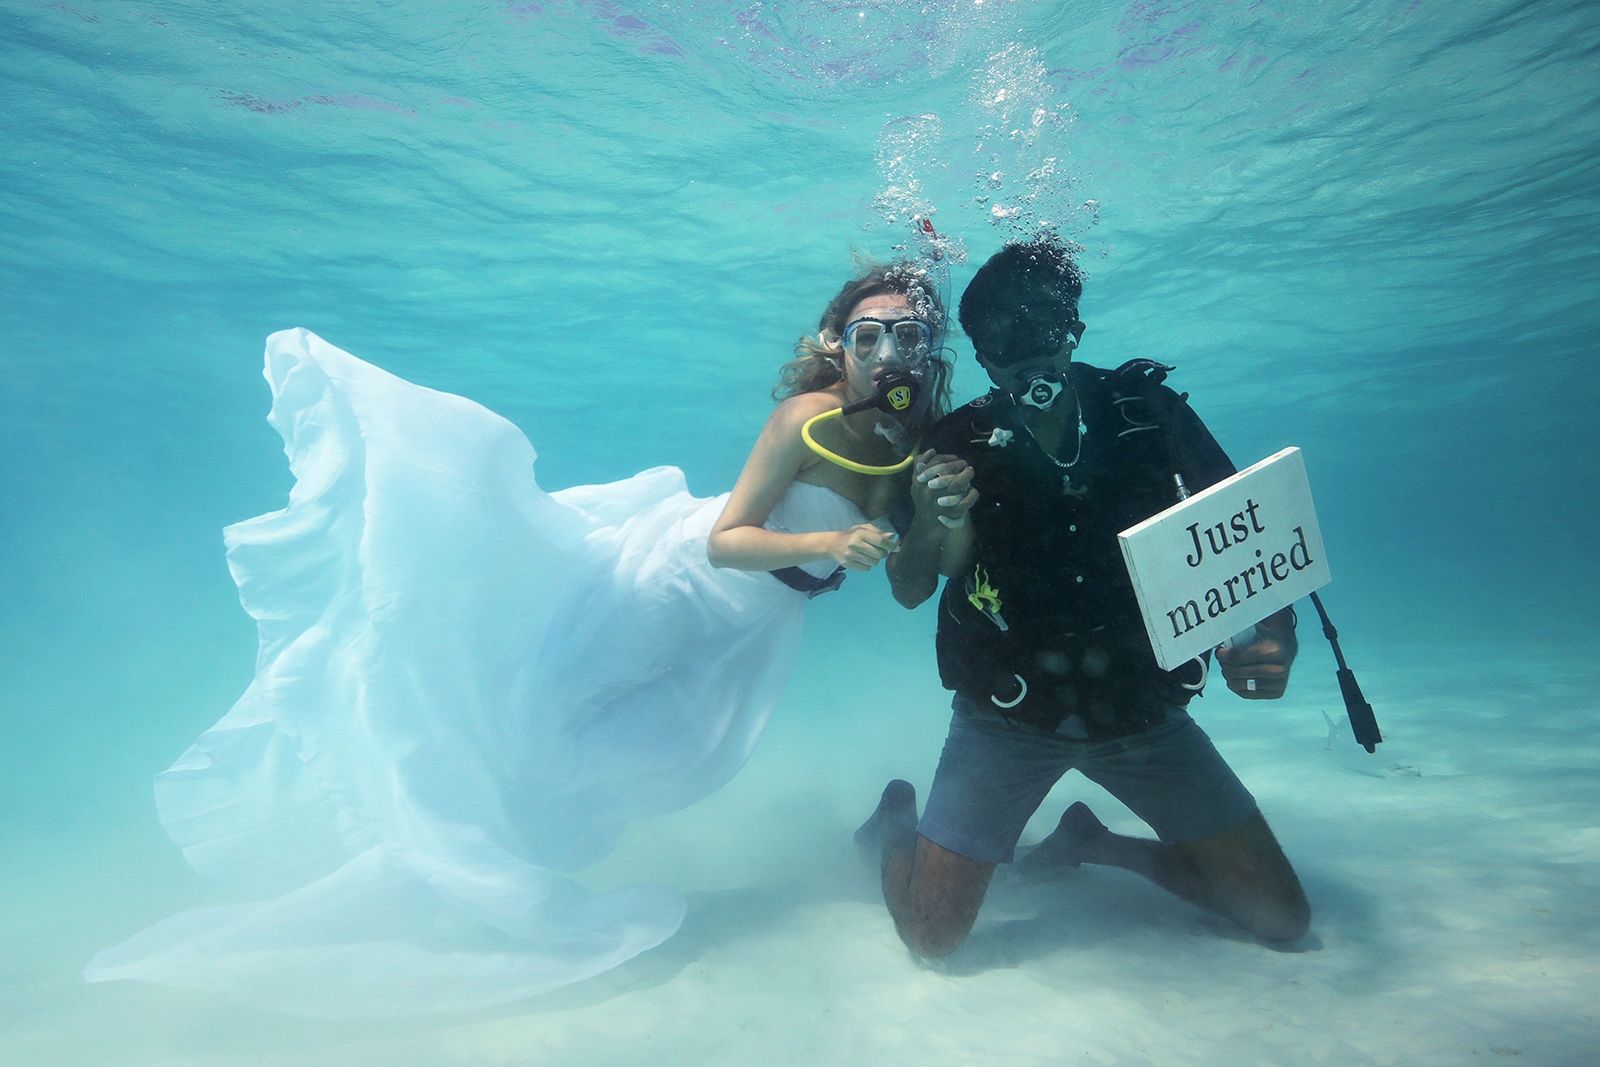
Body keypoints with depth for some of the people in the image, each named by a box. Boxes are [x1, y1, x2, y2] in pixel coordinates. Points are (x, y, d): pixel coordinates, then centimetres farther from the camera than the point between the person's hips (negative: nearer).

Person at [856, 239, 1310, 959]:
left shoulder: (1150, 412, -7)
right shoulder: (957, 446, -11)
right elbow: (909, 594, -8)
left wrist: (1274, 635, -21)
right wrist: (927, 527, -29)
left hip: (1145, 709, 3)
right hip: (1008, 715, -2)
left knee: (1282, 918, 7)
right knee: (931, 935, -6)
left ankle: (1090, 842, 29)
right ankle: (896, 820, 28)